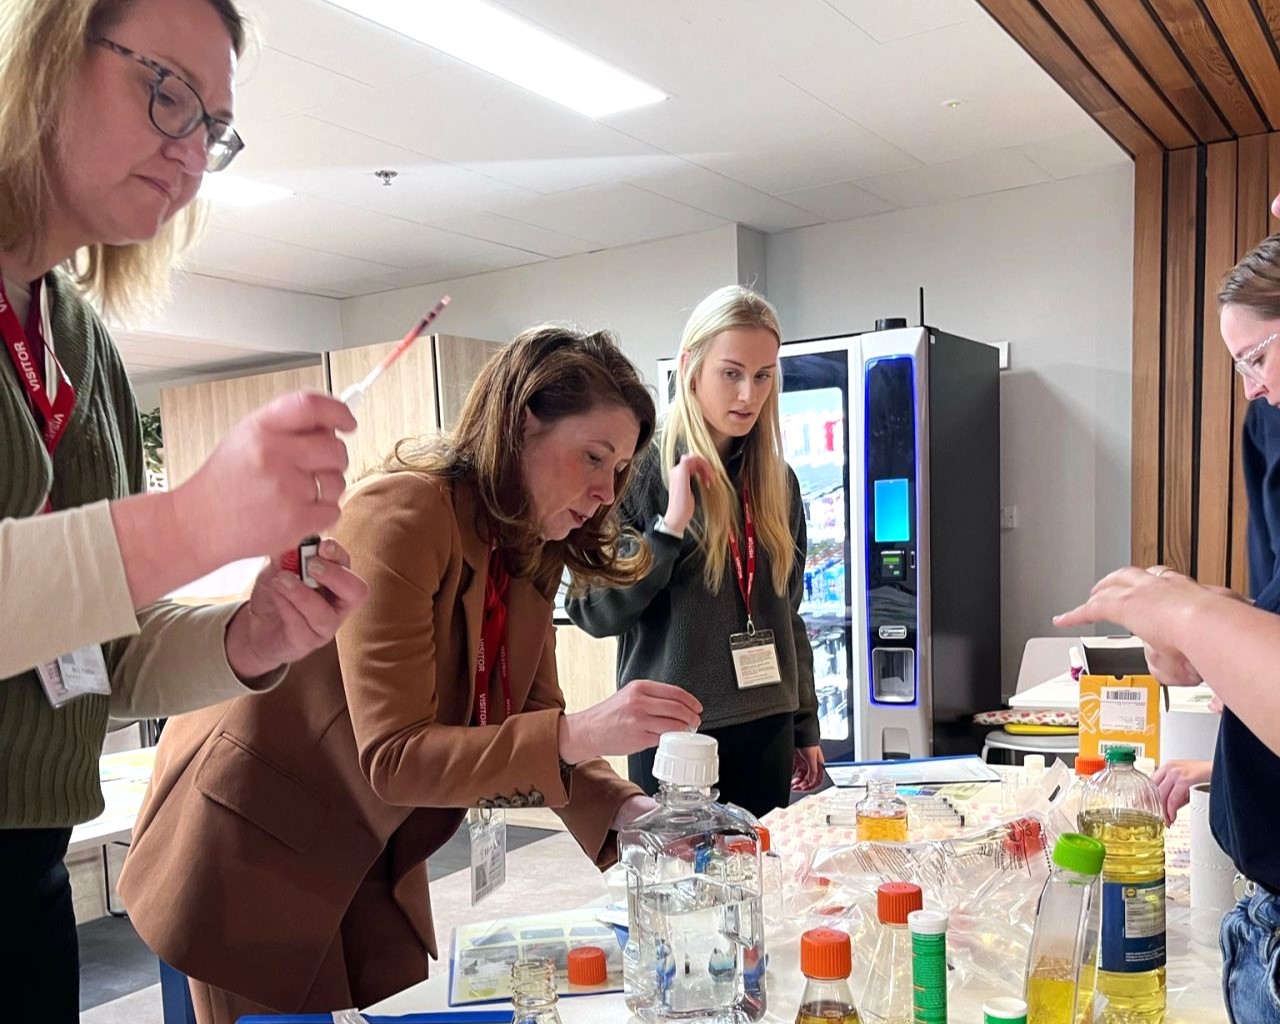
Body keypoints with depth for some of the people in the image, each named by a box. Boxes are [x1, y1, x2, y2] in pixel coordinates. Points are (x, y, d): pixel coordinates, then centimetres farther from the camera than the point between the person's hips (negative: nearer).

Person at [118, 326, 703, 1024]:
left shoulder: (531, 553, -2)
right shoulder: (401, 515, -27)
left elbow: (529, 726, -2)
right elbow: (393, 757, -30)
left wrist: (628, 810, -18)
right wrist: (579, 734, -39)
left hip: (373, 853, 7)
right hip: (254, 845, -7)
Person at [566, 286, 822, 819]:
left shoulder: (776, 480, 7)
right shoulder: (642, 470, -10)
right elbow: (593, 611, -11)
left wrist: (805, 726, 16)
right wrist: (669, 528, -22)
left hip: (767, 729, 5)